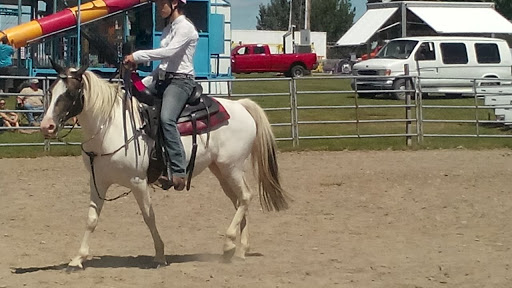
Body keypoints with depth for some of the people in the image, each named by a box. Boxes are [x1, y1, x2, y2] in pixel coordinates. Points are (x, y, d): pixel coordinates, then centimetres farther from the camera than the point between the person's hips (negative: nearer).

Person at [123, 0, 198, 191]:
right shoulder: (168, 30, 21)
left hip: (180, 81, -10)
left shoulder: (185, 28, -7)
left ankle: (178, 171, -37)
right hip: (163, 80, 10)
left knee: (166, 118, -32)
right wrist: (145, 83, 13)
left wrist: (137, 56, -20)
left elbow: (169, 52, -22)